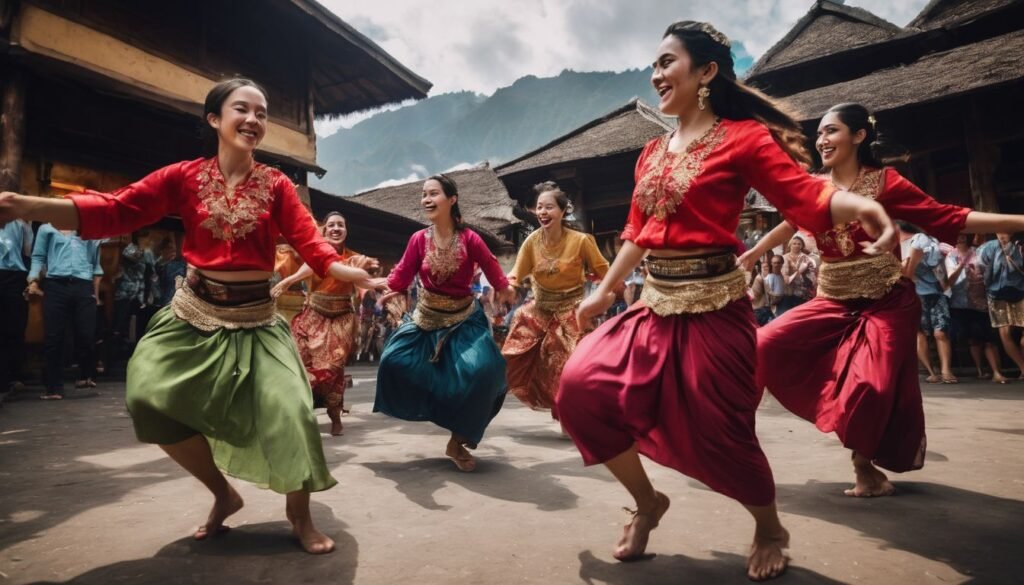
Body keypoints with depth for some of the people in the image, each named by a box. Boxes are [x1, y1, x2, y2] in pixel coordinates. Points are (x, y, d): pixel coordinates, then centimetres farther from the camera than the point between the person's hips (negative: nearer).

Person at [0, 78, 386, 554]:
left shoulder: (275, 185, -4)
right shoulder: (186, 176, -2)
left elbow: (311, 246, -13)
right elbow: (114, 211, -9)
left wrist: (361, 278, -29)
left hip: (254, 318, -2)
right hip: (195, 312, 2)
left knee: (288, 410, -14)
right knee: (150, 395, -12)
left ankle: (299, 515, 11)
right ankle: (223, 494, 12)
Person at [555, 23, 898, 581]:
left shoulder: (742, 136, -5)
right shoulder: (652, 152, 13)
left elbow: (807, 197, -14)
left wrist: (861, 205, -35)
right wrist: (603, 291, 22)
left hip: (713, 307, -6)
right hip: (655, 306, 7)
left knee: (718, 430, 0)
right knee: (582, 385, -5)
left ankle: (770, 530, 35)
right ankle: (647, 502, 19)